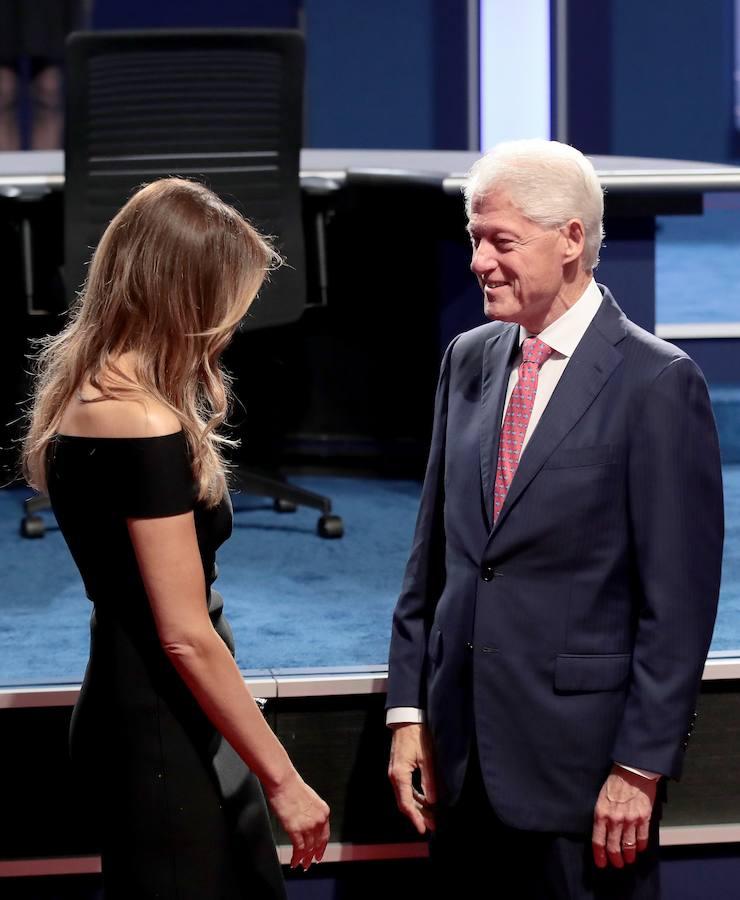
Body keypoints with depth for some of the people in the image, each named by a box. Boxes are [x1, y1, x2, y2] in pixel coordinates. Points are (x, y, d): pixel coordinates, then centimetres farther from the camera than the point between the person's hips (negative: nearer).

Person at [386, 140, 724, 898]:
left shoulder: (657, 384, -10)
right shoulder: (467, 360, 9)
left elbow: (679, 599, -11)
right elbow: (432, 552, 13)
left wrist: (641, 768, -12)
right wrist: (409, 711, 8)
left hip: (581, 764, -5)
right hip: (461, 757, 5)